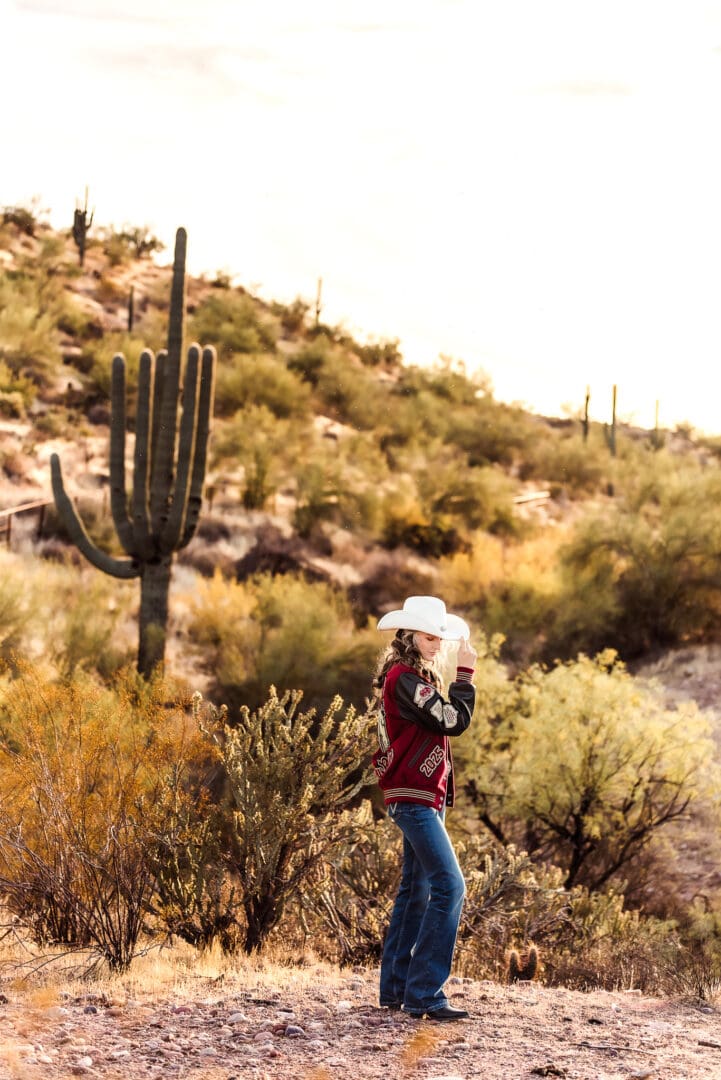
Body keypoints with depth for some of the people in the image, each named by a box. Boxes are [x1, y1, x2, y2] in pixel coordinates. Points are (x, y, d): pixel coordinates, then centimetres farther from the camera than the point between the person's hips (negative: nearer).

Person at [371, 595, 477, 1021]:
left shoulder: (414, 677, 17)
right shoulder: (405, 678, -15)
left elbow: (441, 720, 14)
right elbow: (453, 721, -19)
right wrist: (465, 672, -13)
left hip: (424, 796, 11)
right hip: (414, 795, -11)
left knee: (417, 890, 14)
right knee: (448, 886, -15)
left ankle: (396, 987, 20)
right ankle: (424, 993, -15)